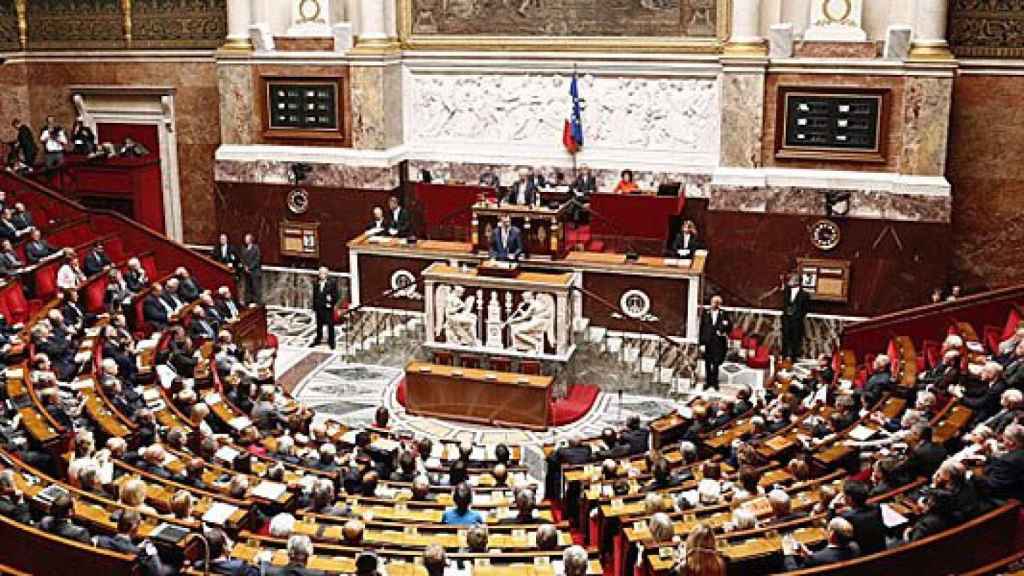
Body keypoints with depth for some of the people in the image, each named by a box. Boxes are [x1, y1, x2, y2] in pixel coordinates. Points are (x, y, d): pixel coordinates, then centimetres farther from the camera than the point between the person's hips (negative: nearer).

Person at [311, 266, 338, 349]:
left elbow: (335, 294, -2)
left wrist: (331, 303, -12)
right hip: (319, 307, 4)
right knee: (319, 324, 13)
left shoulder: (331, 282, -1)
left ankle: (331, 342, 5)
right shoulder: (316, 284, 10)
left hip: (328, 307, -4)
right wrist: (314, 307, 10)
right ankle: (318, 340, 24)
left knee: (330, 325, -1)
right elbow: (314, 296, 12)